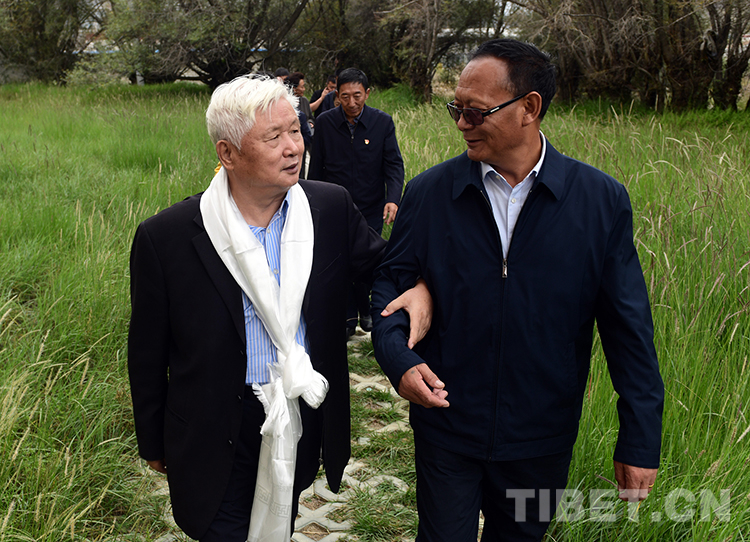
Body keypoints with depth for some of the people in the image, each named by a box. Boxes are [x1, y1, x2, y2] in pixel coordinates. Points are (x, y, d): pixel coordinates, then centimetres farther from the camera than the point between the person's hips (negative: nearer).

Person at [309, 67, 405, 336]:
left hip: (371, 209, 0)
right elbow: (316, 168, 4)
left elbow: (394, 164, -6)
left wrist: (393, 199, -21)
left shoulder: (383, 122, -6)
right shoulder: (325, 122, -3)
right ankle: (348, 315, 20)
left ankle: (366, 310, 30)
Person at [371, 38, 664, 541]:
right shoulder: (429, 192, -7)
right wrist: (398, 357, -17)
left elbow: (628, 325, -7)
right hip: (446, 423, 0)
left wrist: (641, 440, -5)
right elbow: (391, 280, 2)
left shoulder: (603, 201, -10)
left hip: (542, 441, 0)